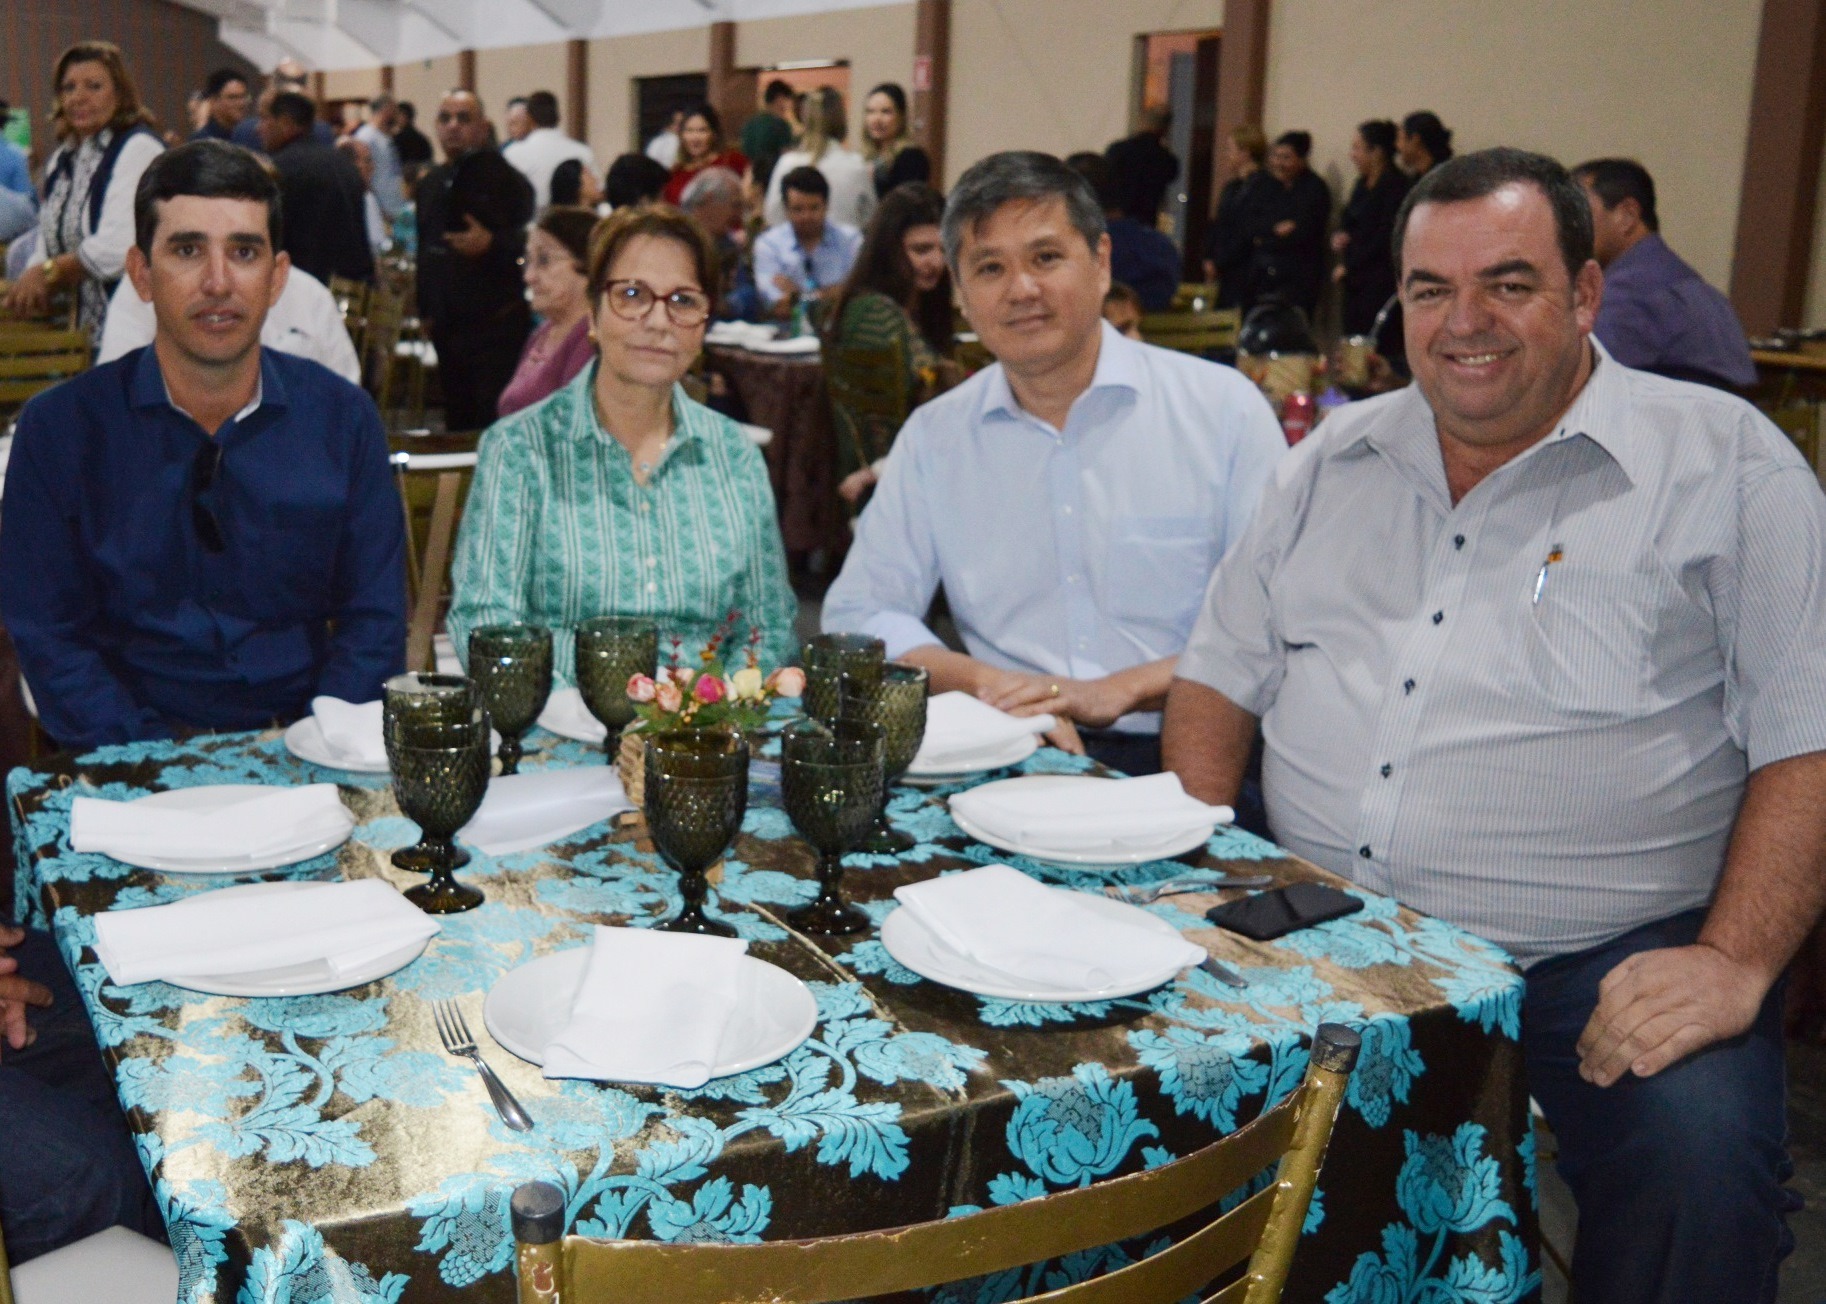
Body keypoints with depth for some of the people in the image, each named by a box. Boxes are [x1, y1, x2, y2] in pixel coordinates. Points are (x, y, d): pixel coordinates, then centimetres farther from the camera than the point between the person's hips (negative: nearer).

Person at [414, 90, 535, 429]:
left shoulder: (505, 179, -6)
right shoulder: (432, 183, 17)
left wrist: (491, 244, -28)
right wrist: (426, 310, 18)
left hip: (496, 326, -7)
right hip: (448, 326, 7)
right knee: (457, 420, 11)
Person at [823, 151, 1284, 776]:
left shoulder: (1224, 408, 4)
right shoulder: (933, 436, 13)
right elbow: (858, 614, 11)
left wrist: (1121, 690, -13)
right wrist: (986, 683, -7)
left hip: (1185, 756, -1)